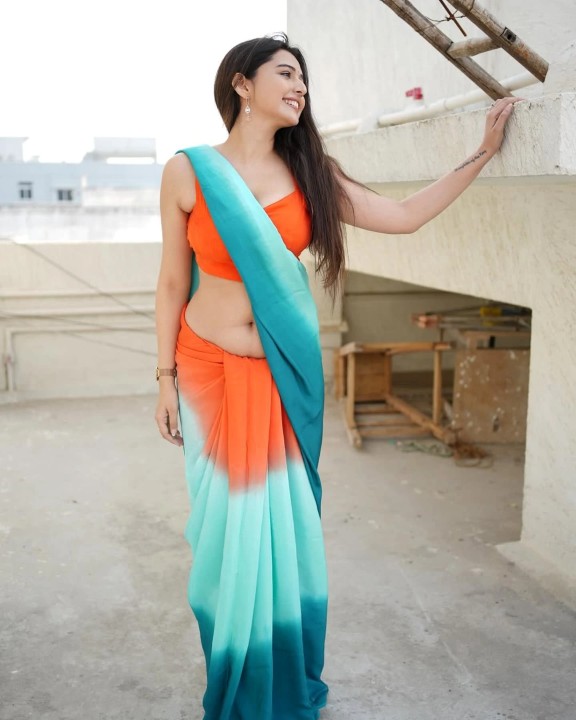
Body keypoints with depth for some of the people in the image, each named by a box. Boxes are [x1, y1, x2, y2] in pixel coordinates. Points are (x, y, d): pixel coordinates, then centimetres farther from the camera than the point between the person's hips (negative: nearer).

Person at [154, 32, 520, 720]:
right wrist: (165, 377, 1)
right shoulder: (187, 171, -3)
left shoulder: (309, 174, 3)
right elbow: (172, 283, 1)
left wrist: (483, 152, 6)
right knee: (229, 521, 7)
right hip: (209, 370, -2)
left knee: (285, 521, 7)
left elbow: (404, 215, 5)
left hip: (285, 375, 2)